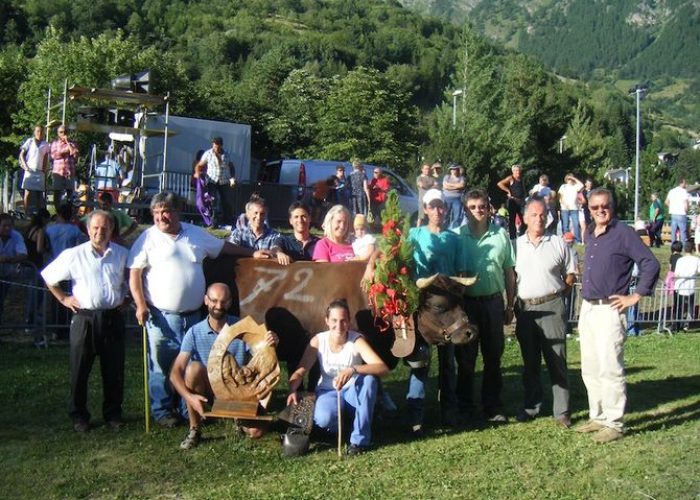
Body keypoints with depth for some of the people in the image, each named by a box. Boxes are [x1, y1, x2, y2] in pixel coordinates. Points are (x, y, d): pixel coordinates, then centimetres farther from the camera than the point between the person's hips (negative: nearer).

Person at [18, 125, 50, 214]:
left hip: (40, 171, 2)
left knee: (39, 193, 3)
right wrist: (25, 166, -6)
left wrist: (45, 168, 6)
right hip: (30, 170, -2)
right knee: (28, 192, -5)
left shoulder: (45, 144, 10)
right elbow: (21, 154, 5)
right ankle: (26, 213, -3)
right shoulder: (29, 141, 4)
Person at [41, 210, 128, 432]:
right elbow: (48, 277, 7)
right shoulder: (74, 255, -3)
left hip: (113, 318, 2)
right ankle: (79, 416, 17)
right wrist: (63, 298, 3)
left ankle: (113, 413, 21)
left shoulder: (123, 254, 3)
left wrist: (126, 297, 10)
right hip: (84, 319, -1)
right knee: (79, 370, 5)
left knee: (114, 370, 8)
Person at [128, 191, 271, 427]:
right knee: (161, 366, 3)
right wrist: (140, 305, -13)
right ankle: (162, 411, 17)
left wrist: (252, 253, 20)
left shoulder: (195, 234, 11)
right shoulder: (148, 238, -2)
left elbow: (223, 246, 22)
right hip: (162, 316, -4)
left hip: (193, 315, 4)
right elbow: (135, 273, -5)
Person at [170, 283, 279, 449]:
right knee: (194, 368, -31)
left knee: (255, 431, -22)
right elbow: (176, 372, -17)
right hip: (207, 391, 0)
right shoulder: (195, 332, -12)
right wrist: (189, 396, -35)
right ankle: (194, 429, -14)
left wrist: (271, 345, -33)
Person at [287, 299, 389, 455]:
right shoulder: (318, 341, -13)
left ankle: (360, 438, -20)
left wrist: (353, 370, -48)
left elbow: (383, 368, -32)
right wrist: (292, 391, -30)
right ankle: (336, 428, 7)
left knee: (369, 378, -34)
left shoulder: (356, 340, -19)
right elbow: (300, 372, -8)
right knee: (323, 419, -35)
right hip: (328, 391, 0)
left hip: (352, 391, 0)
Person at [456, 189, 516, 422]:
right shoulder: (457, 236, -2)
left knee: (493, 357, 9)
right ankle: (465, 405, 20)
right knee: (466, 357, 9)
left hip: (493, 301, 2)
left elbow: (509, 273, 8)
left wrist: (510, 305, 7)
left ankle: (493, 406, 20)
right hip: (466, 303, -1)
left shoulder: (501, 235, 3)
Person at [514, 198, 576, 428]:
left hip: (551, 307, -2)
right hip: (525, 308, 3)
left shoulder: (558, 243, 2)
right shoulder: (516, 245, 8)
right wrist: (512, 305, 3)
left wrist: (557, 294, -1)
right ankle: (531, 406, 21)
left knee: (557, 360, -1)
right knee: (529, 361, 11)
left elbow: (570, 275, 7)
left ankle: (562, 410, 6)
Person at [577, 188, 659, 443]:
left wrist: (635, 297, -11)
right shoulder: (590, 234, 13)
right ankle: (598, 417, 24)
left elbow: (651, 264, -11)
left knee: (609, 369, -6)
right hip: (587, 308, 8)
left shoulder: (623, 233, -8)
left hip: (609, 310, -8)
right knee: (590, 369, 13)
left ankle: (614, 424, 2)